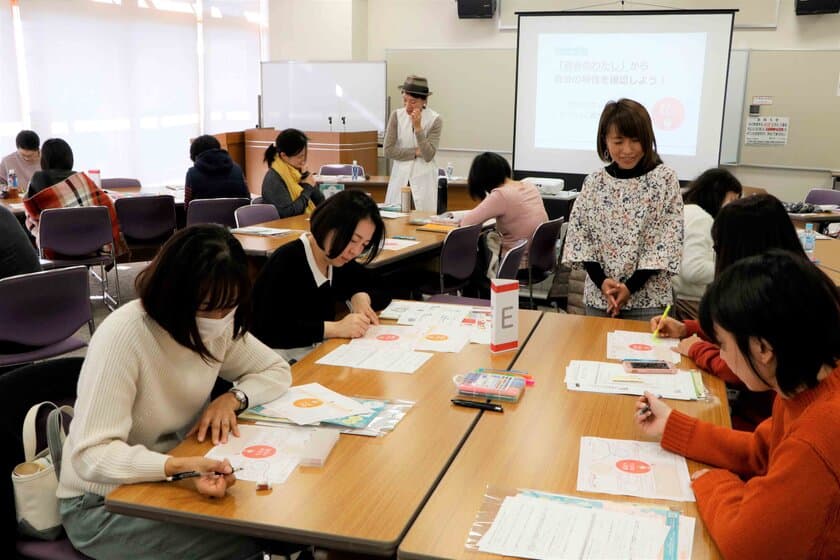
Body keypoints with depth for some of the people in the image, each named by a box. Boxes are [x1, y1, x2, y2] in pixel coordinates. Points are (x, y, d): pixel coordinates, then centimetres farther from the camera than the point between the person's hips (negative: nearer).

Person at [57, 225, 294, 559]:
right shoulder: (123, 337, -27)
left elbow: (277, 371, 5)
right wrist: (179, 467, -45)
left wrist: (233, 398, -16)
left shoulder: (220, 325, -7)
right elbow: (90, 456, -30)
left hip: (169, 481, 6)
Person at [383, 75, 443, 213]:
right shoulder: (396, 116, -3)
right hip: (400, 176, 2)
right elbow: (388, 151, -7)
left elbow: (428, 155, -15)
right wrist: (416, 152, -11)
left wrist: (418, 127, -21)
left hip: (424, 178, -1)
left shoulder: (435, 120, -8)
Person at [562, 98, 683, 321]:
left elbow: (667, 240, -8)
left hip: (648, 298, -2)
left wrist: (631, 286, -14)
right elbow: (580, 235, 2)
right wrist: (601, 280, -11)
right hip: (598, 296, 2)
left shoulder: (665, 178, -5)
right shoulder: (594, 182, 2)